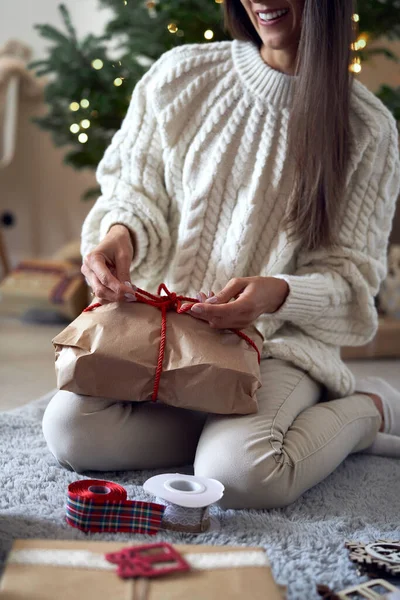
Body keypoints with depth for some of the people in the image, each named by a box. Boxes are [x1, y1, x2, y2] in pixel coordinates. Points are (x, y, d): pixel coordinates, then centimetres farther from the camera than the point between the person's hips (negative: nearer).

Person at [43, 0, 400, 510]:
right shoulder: (182, 74, 1)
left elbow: (351, 274, -2)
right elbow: (137, 188, 8)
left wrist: (278, 293, -24)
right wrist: (121, 232, -17)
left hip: (279, 341, -2)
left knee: (239, 472, -30)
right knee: (70, 429, -22)